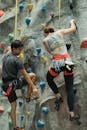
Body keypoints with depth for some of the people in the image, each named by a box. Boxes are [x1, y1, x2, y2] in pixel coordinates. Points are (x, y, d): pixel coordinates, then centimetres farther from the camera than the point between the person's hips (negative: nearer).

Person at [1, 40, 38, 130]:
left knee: (13, 106, 16)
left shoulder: (5, 56, 10)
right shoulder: (17, 60, -14)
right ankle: (28, 97, 14)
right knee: (33, 76, 9)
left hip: (5, 85, 8)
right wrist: (33, 87, -15)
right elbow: (25, 75, -16)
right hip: (14, 83, -7)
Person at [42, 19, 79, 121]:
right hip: (68, 62, 2)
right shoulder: (60, 32, 11)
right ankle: (71, 113, 2)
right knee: (69, 88, 7)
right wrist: (72, 22, 40)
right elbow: (73, 29, 21)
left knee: (49, 79, 32)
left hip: (57, 63, -1)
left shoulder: (45, 40, 8)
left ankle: (58, 96, 19)